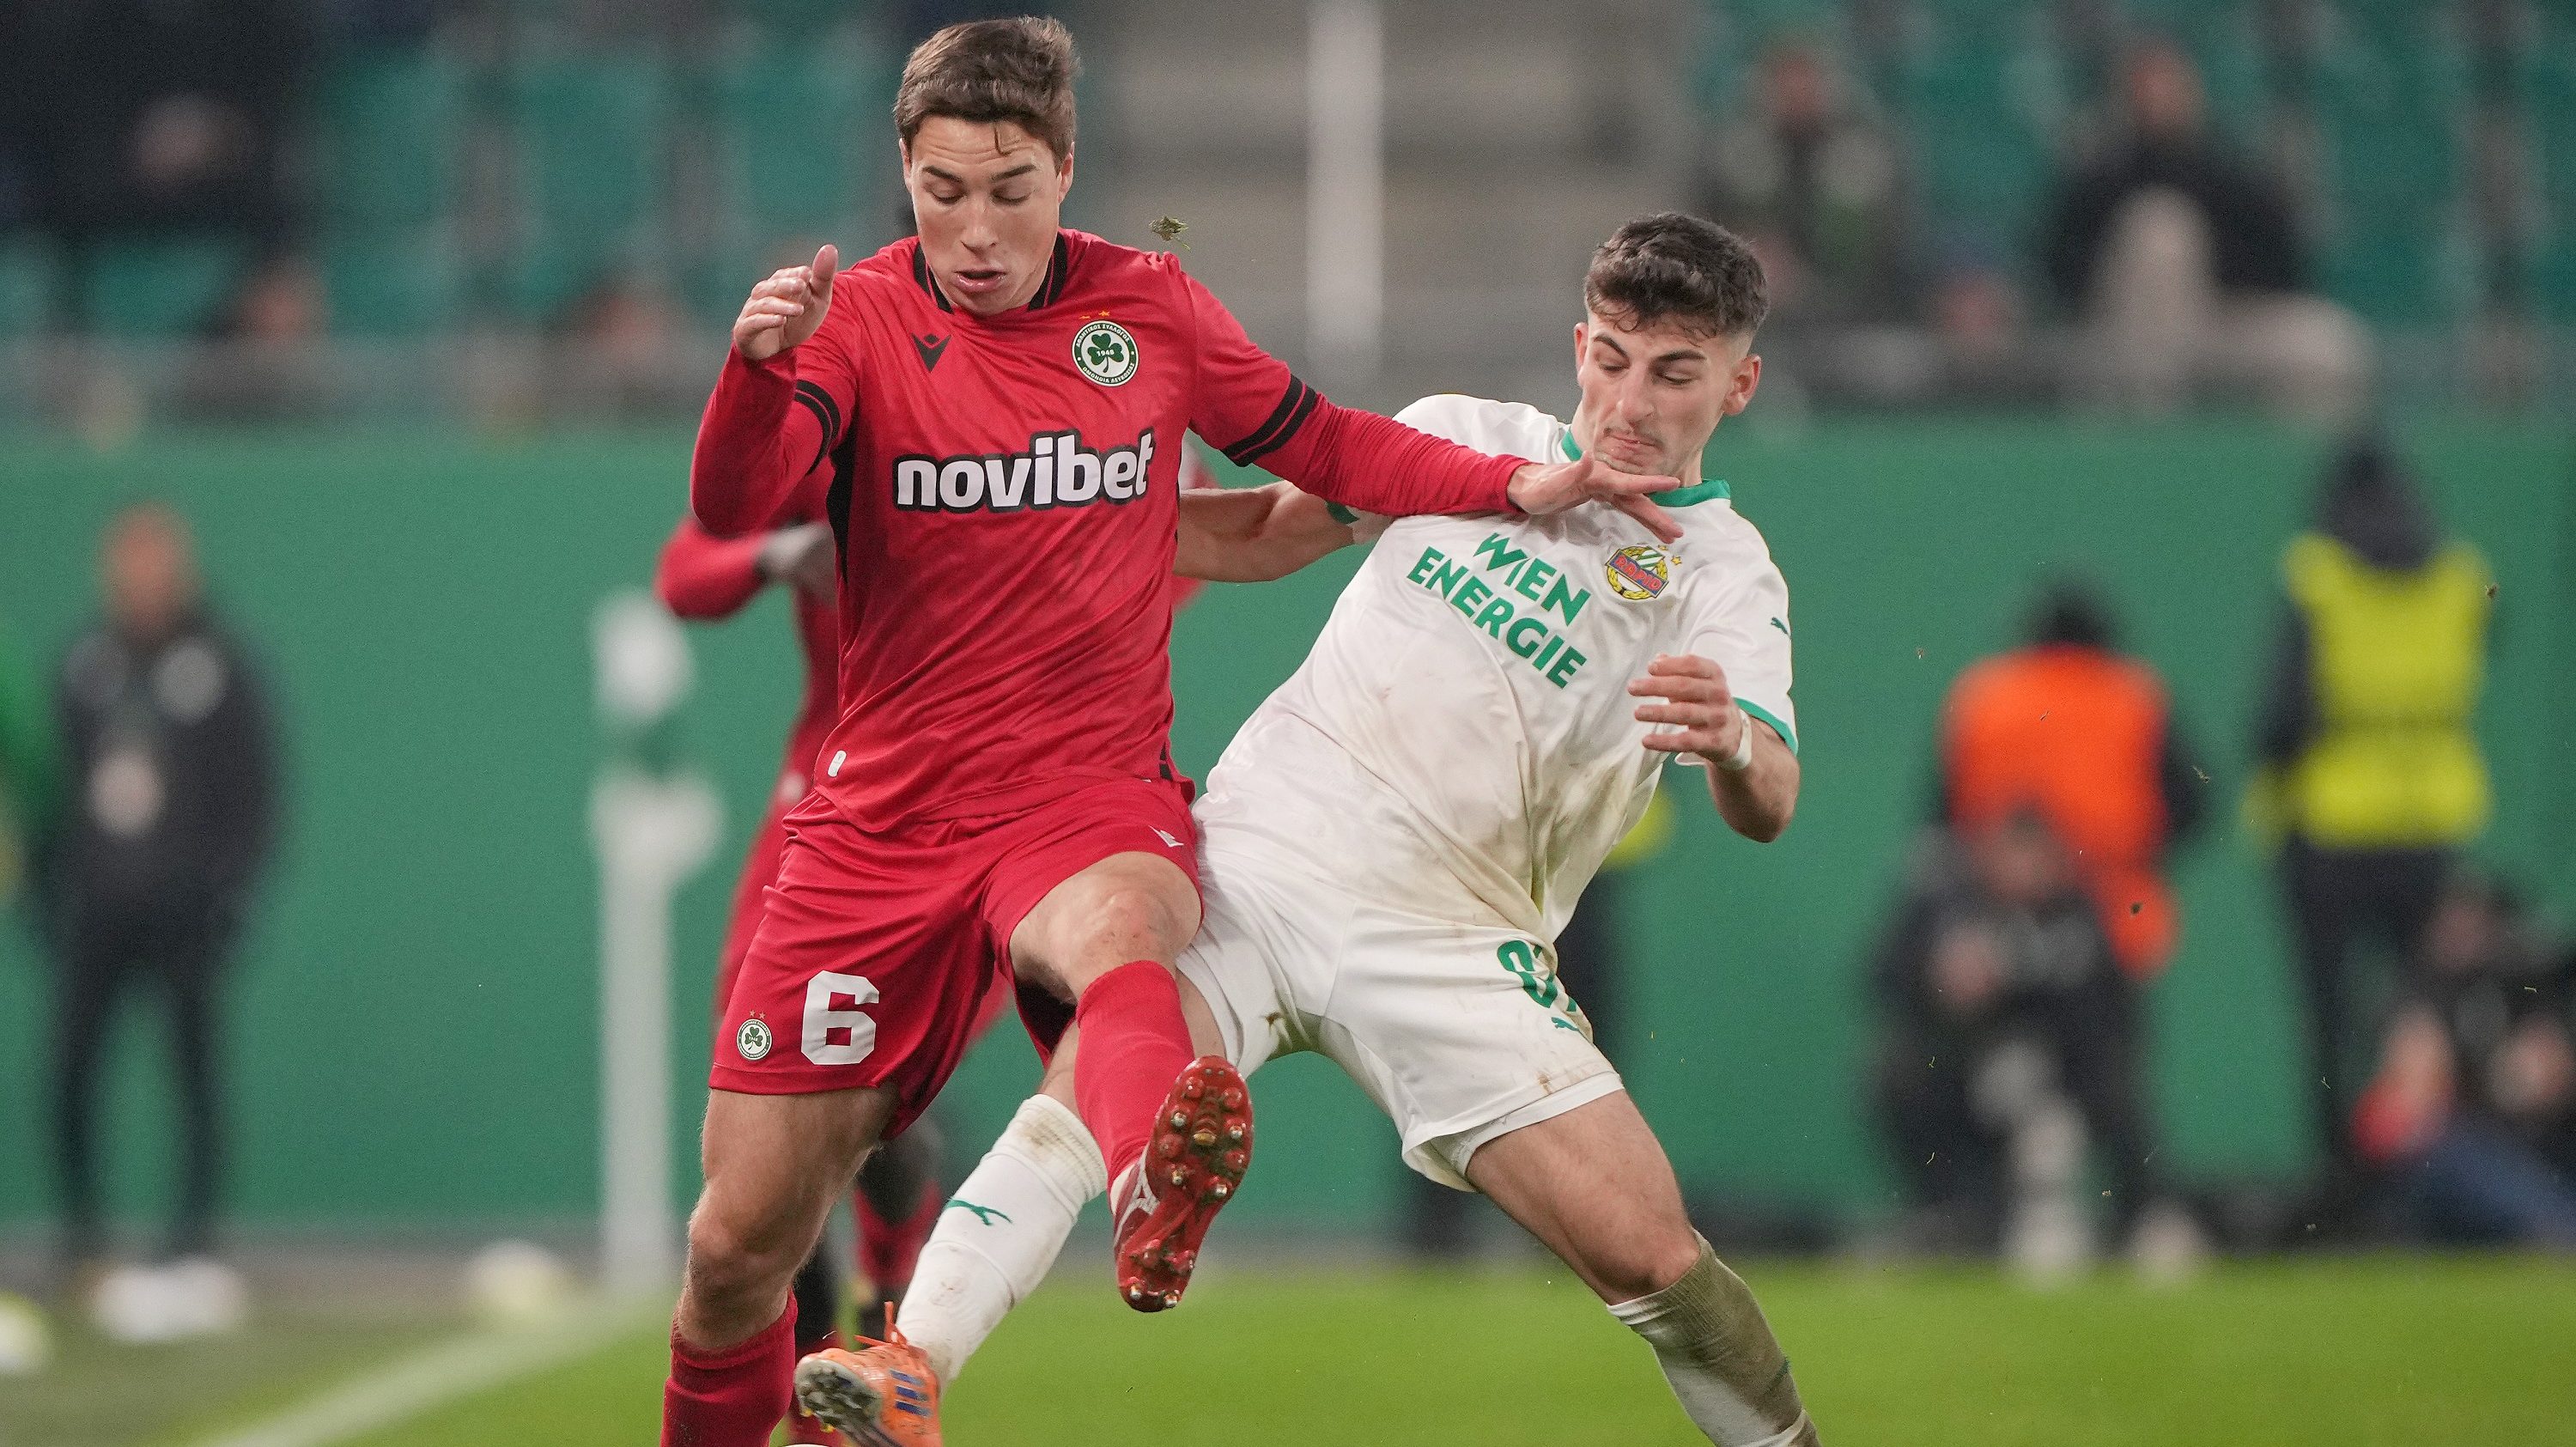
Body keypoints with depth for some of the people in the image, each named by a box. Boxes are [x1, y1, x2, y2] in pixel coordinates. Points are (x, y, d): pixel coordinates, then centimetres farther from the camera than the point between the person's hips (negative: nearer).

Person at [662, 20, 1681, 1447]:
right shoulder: (861, 316, -2)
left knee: (1121, 932, -40)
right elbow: (734, 505, -20)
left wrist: (1518, 486, 8)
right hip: (881, 824, 1)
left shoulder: (1149, 309, 5)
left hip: (1093, 801, -1)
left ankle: (1156, 1211, -73)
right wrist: (760, 369, -40)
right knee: (739, 1244, 0)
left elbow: (1319, 444, 20)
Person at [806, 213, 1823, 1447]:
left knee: (1648, 1252, -11)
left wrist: (1733, 744, -40)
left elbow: (1767, 807, -17)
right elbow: (1271, 532, 29)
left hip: (1448, 939, -1)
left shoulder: (1723, 574, 0)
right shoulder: (1462, 437, 12)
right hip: (1261, 847, 1)